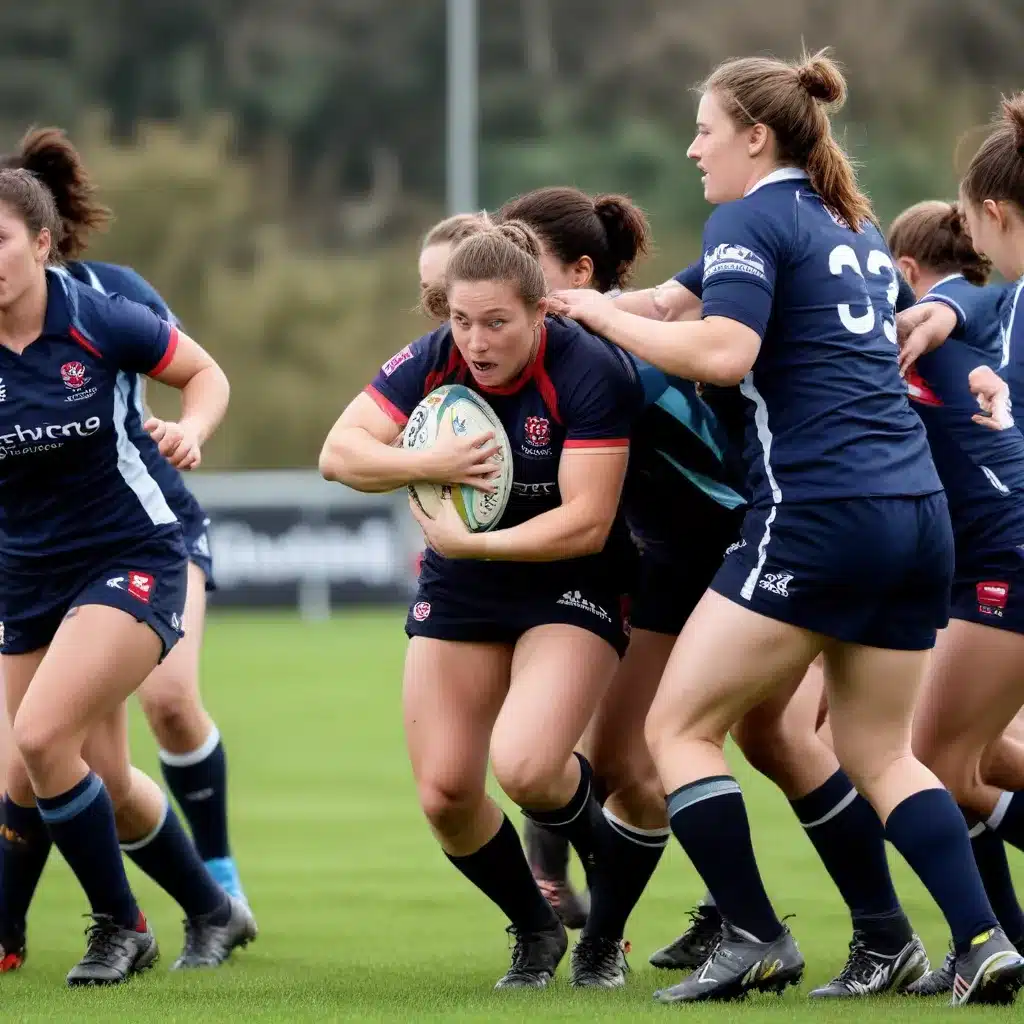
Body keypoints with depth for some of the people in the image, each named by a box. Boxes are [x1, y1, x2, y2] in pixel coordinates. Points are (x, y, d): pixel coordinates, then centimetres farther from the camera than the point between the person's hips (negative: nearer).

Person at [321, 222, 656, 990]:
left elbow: (585, 522, -26)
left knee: (524, 767, -26)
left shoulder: (589, 372, -23)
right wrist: (426, 464, -31)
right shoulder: (432, 363, -10)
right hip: (460, 592, 5)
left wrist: (469, 543, -30)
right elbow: (339, 451, -14)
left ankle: (600, 845, 9)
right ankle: (535, 933, 25)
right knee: (444, 795, -2)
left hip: (571, 588, -5)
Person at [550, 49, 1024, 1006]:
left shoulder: (751, 218, -4)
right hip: (917, 510, 8)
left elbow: (722, 353, -19)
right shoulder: (858, 230, 20)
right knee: (879, 754, 16)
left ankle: (756, 939, -4)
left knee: (678, 725, 1)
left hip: (817, 515, -8)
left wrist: (604, 314, -6)